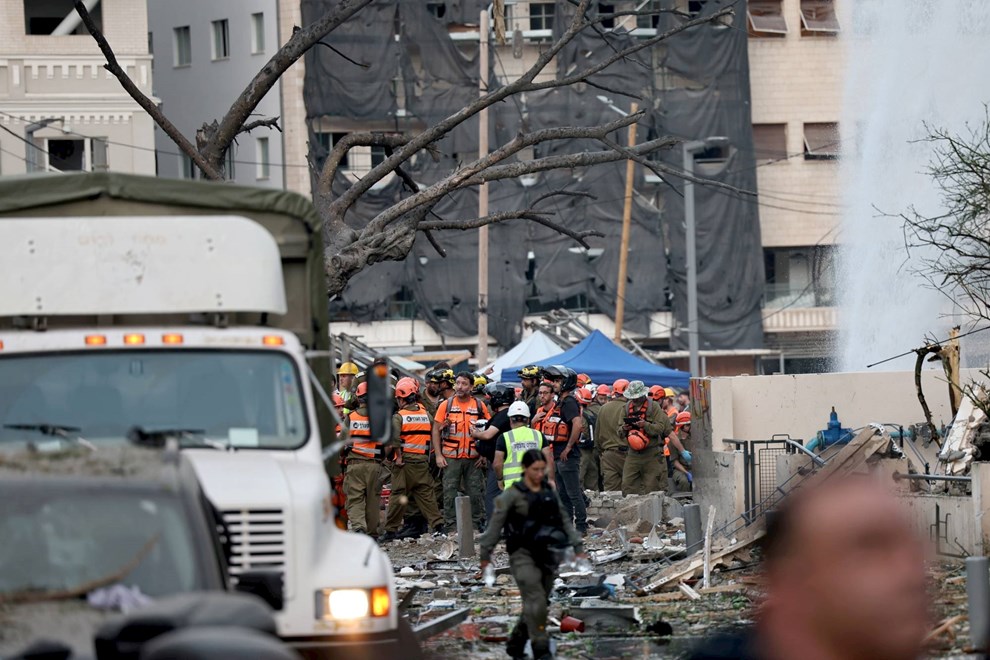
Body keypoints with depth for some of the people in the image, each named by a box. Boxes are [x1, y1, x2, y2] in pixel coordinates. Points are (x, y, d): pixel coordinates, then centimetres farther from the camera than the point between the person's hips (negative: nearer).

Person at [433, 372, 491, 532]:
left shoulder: (479, 405, 3)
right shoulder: (446, 405, 2)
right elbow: (436, 431, 4)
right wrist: (438, 455, -3)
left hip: (473, 458, 0)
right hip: (451, 457, 0)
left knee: (476, 493, 5)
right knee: (450, 493, 2)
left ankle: (478, 524, 14)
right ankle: (450, 526, 8)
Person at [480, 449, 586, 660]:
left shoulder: (550, 493, 11)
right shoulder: (512, 495, -5)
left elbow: (564, 521, 15)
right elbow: (495, 526, -5)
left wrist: (578, 547, 9)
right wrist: (485, 555, -6)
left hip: (547, 555, 5)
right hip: (523, 555, -5)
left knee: (537, 603, 7)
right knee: (536, 599, -17)